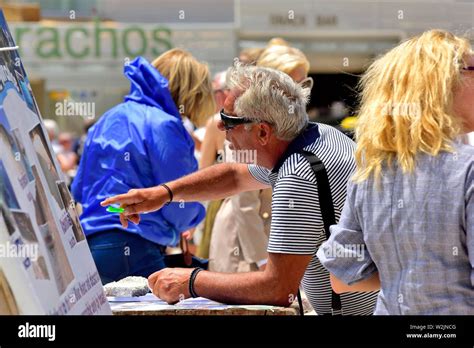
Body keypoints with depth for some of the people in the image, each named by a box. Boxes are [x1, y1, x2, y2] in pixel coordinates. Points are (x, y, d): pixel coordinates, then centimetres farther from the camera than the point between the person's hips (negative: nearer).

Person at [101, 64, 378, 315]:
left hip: (361, 310, -9)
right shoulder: (322, 133, 5)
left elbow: (278, 288, -27)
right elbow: (235, 176, 23)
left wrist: (191, 281, -17)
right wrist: (164, 192, 14)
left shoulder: (298, 180, -25)